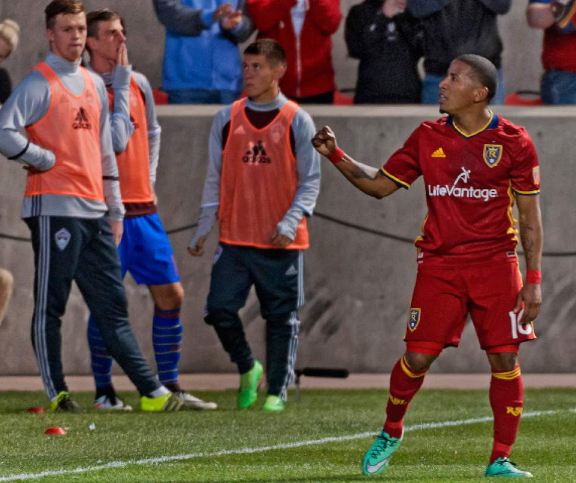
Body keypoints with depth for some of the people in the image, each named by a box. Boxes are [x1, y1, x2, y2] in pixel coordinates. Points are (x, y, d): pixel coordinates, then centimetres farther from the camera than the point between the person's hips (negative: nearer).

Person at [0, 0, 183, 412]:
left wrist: (115, 208, 19)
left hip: (93, 210, 7)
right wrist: (45, 159, -9)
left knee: (113, 307, 6)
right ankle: (57, 394, 1)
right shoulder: (40, 84, -5)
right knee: (49, 306, -2)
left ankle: (152, 393, 5)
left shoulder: (94, 85, 18)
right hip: (55, 208, -7)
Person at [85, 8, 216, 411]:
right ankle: (104, 391, 5)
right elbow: (116, 141, -19)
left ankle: (170, 387, 13)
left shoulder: (139, 83, 11)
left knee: (171, 295, 5)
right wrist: (121, 83, -15)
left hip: (143, 209, 7)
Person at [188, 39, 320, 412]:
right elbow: (215, 179, 12)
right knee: (220, 309, -7)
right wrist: (204, 229, 7)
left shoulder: (297, 121, 0)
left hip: (283, 242, -2)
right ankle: (248, 369, 16)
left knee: (282, 318, 2)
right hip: (235, 238, 2)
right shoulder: (227, 119, 7)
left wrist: (290, 222, -15)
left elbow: (310, 181, -1)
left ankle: (277, 391, 12)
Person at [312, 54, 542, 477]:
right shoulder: (428, 137, 5)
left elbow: (530, 214, 2)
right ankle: (391, 432, 21)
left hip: (496, 264, -1)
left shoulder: (513, 141, -2)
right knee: (418, 356, -4)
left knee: (505, 359, -5)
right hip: (439, 264, 1)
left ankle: (500, 460, 4)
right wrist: (336, 156, -1)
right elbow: (380, 184, 13)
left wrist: (534, 279, -3)